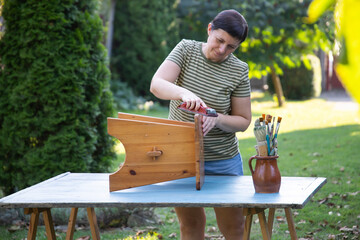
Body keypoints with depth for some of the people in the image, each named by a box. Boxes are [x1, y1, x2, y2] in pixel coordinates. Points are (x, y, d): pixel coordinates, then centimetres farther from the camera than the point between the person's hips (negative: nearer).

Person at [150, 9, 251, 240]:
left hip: (223, 162, -1)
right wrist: (184, 93, -40)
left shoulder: (239, 70, -8)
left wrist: (217, 119, -24)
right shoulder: (186, 49, -6)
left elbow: (243, 121, -3)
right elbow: (156, 85, -19)